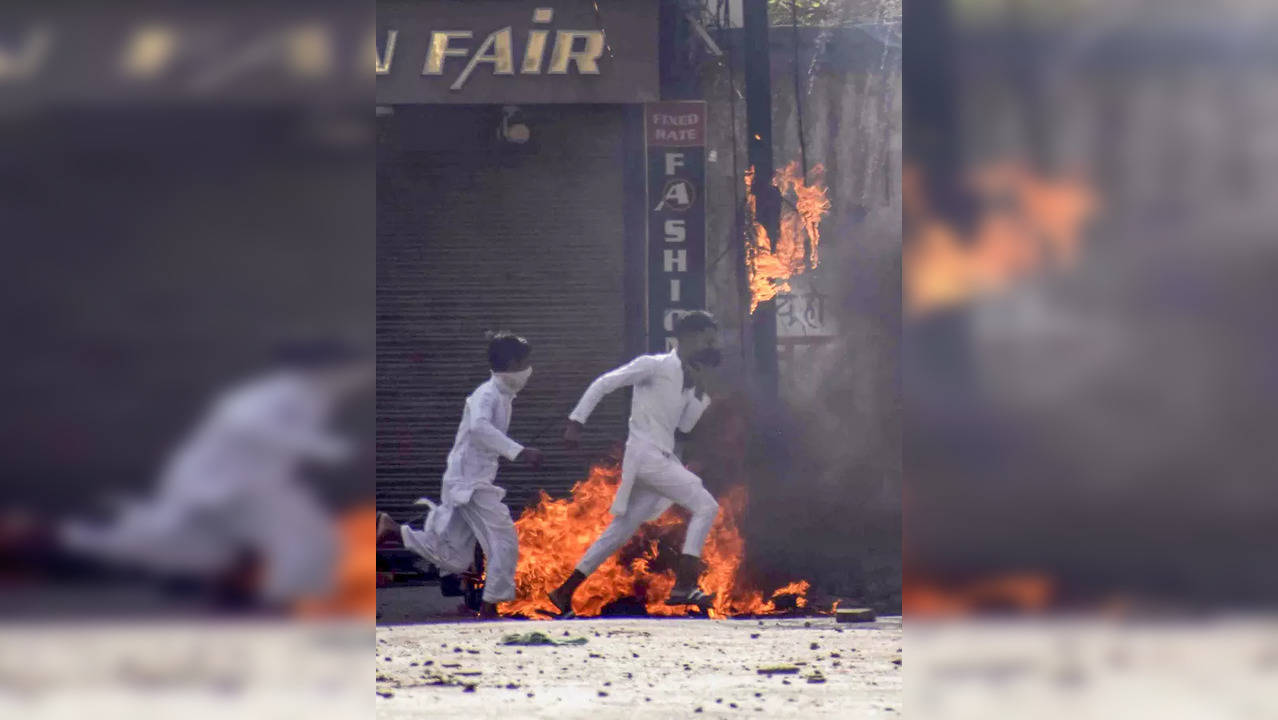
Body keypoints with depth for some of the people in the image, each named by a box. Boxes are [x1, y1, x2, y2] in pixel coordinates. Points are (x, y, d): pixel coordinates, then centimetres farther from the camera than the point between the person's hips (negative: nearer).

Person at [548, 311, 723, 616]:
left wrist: (700, 389, 7)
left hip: (662, 459, 9)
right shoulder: (654, 365, -8)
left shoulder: (687, 377, 17)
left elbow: (685, 425, 18)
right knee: (705, 507, -16)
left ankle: (565, 592, 16)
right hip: (646, 456, -9)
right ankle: (683, 587, -20)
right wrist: (576, 421, -14)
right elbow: (604, 383, -9)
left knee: (621, 529, 11)